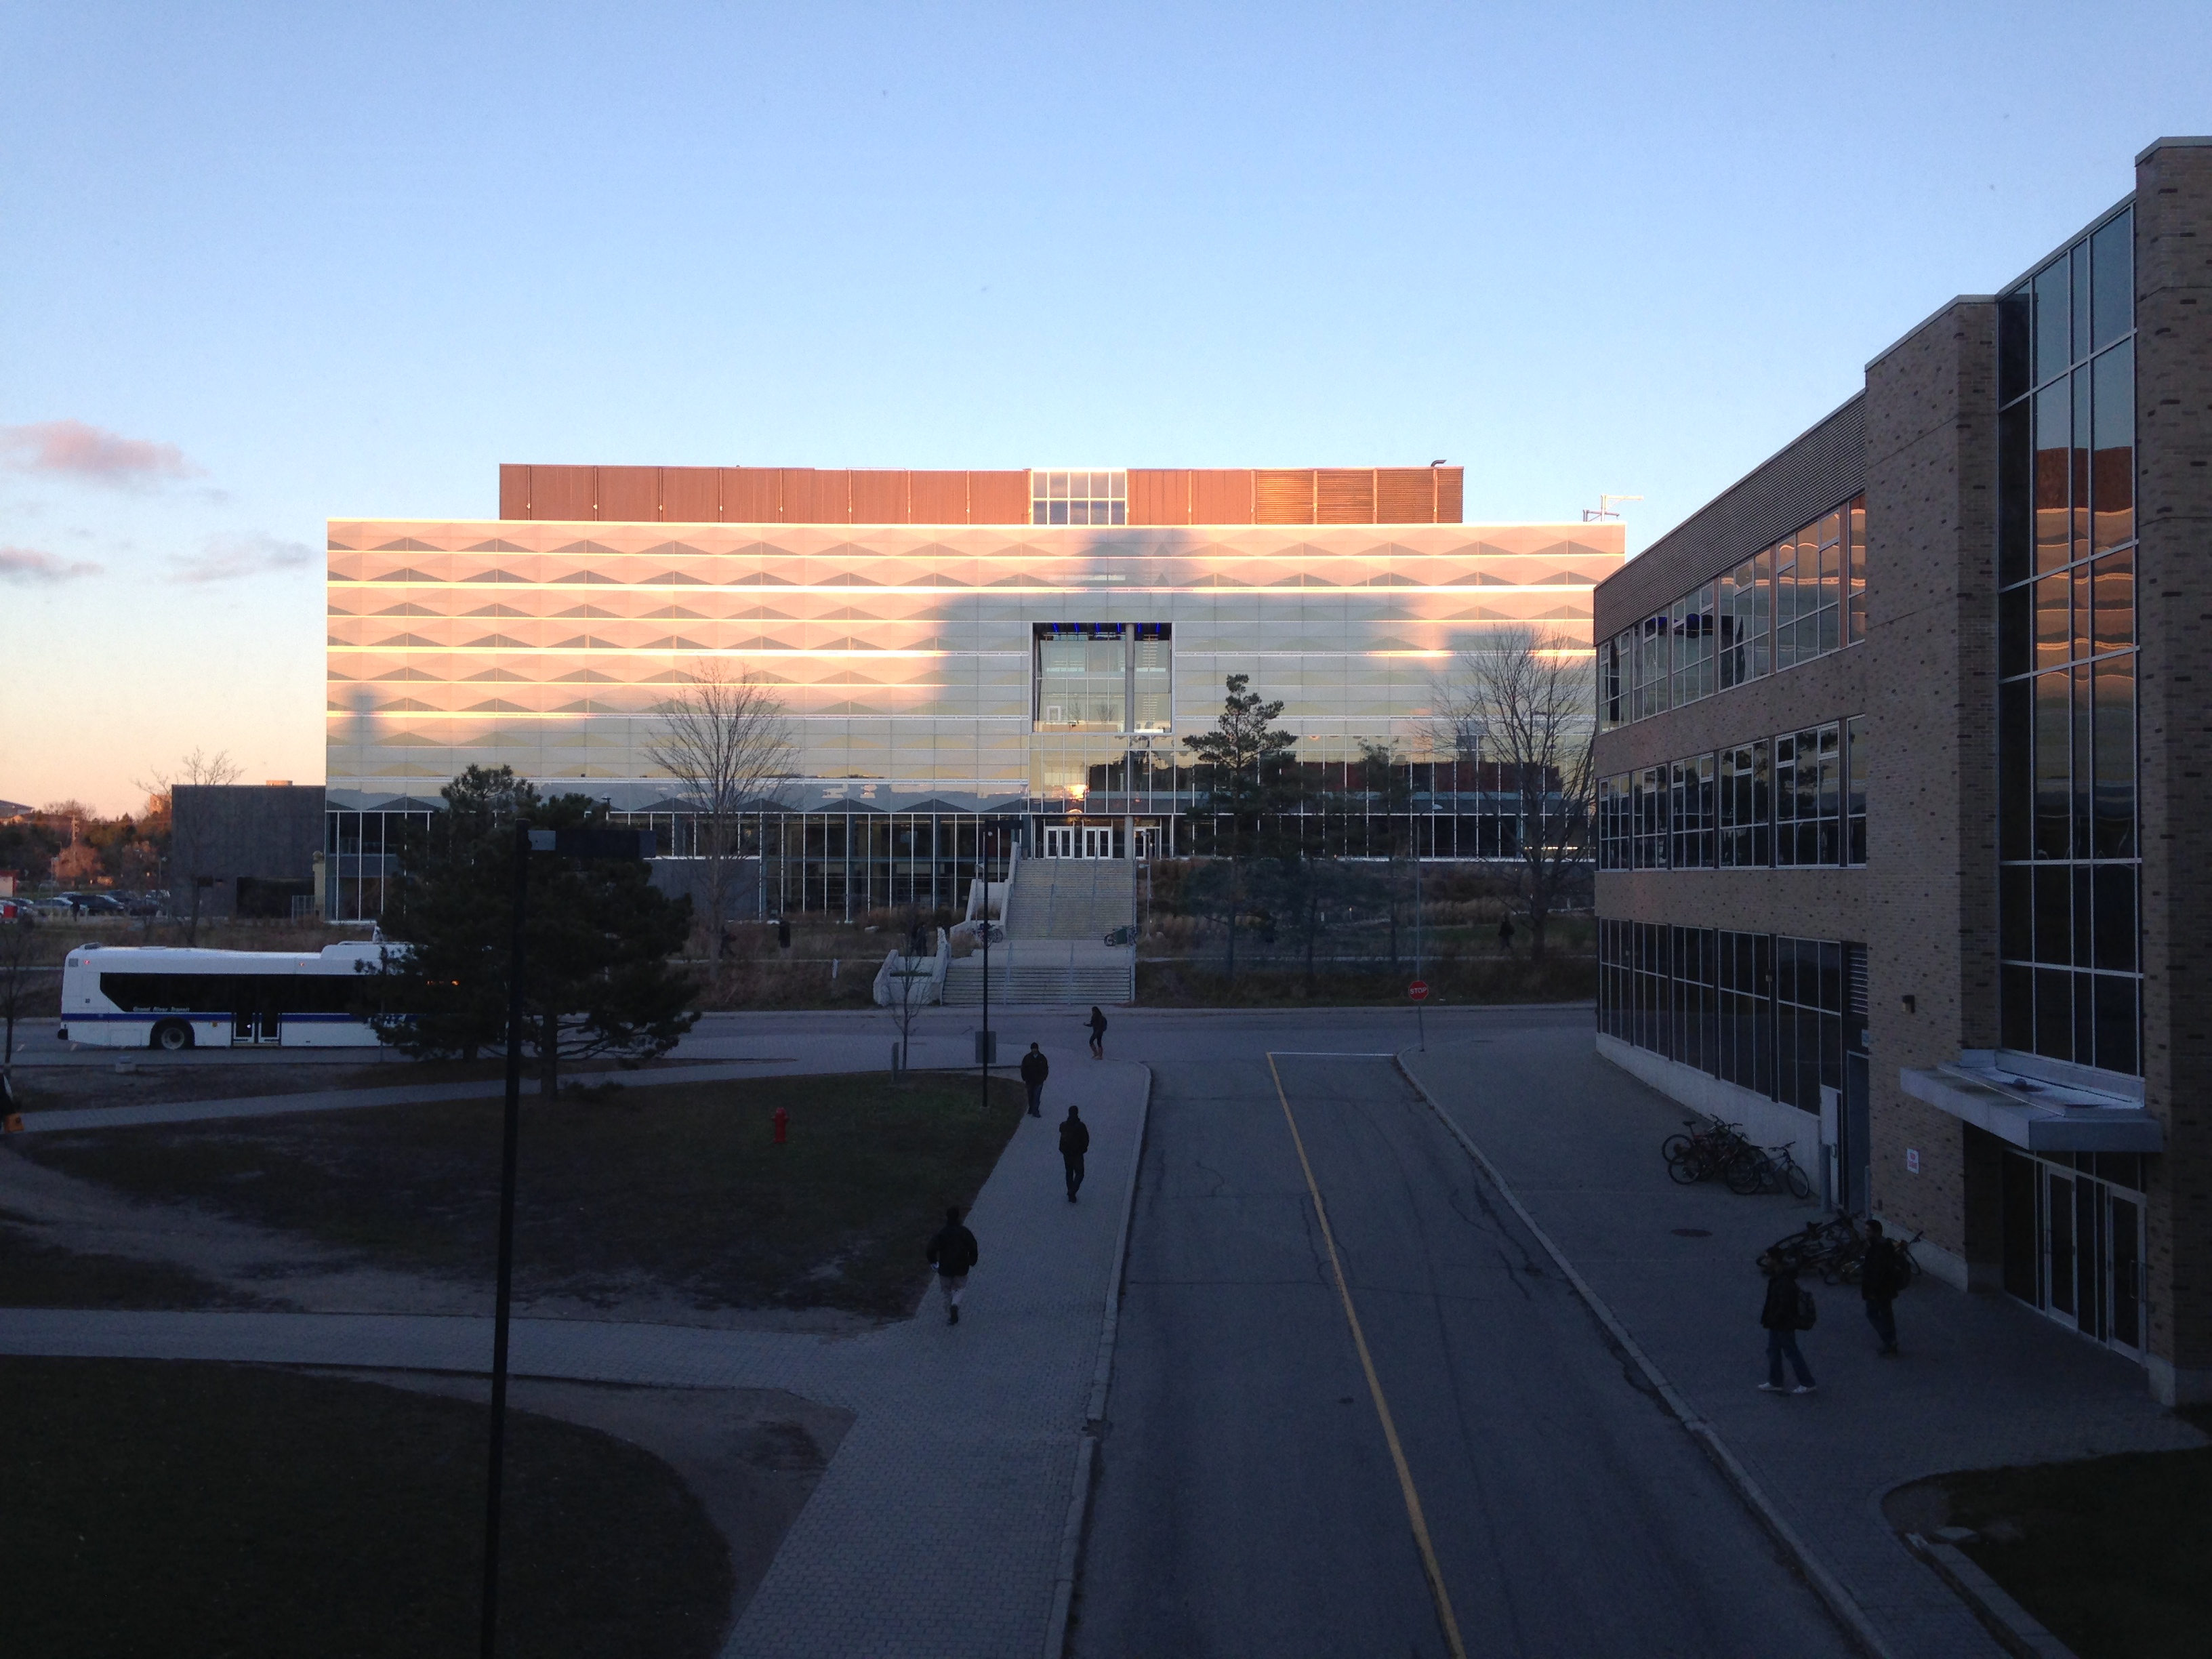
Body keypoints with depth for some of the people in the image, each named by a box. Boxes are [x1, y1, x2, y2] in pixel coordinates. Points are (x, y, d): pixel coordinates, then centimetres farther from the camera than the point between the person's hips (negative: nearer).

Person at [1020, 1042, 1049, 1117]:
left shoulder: (1042, 1058, -2)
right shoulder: (1027, 1058, -3)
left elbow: (1046, 1069, 7)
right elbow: (1023, 1069, 2)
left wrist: (1043, 1078, 0)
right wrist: (1025, 1079, -2)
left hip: (1039, 1082, -1)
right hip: (1030, 1081, 1)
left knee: (1037, 1097, -9)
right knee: (1031, 1096, 14)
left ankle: (1035, 1111, -6)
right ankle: (1031, 1109, 32)